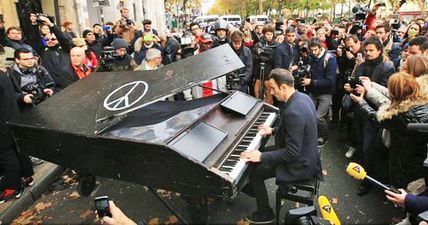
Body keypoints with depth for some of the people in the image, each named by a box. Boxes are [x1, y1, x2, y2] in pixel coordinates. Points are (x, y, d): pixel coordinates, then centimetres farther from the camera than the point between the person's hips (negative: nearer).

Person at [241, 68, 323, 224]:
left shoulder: (293, 112, -34)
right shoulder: (302, 97, -3)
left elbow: (292, 153, -31)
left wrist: (261, 157, -26)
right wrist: (273, 130, 12)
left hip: (300, 165, -10)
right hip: (306, 155, 10)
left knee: (255, 174, -2)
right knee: (262, 157, 20)